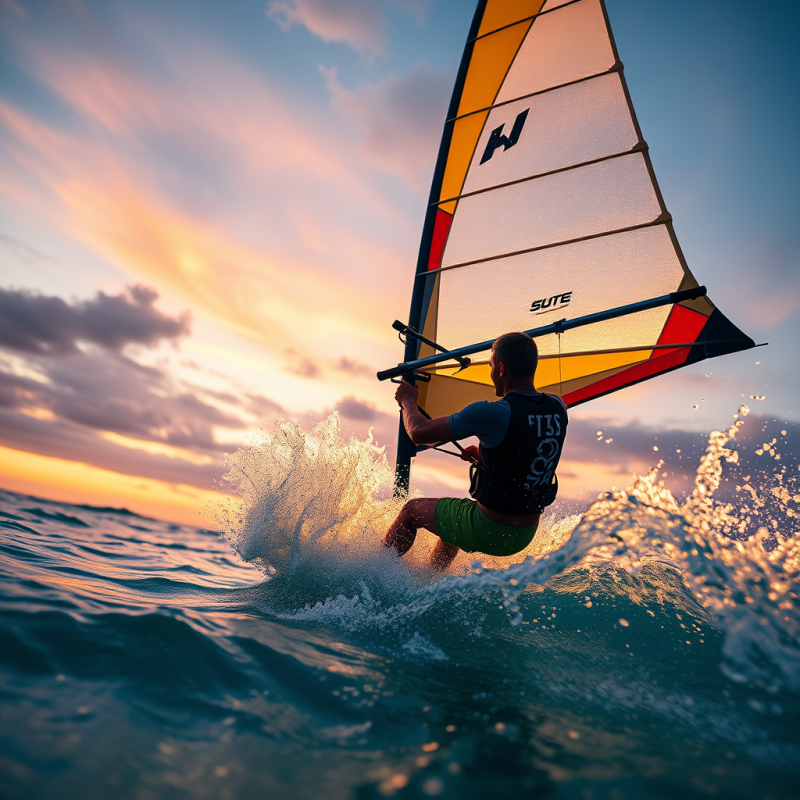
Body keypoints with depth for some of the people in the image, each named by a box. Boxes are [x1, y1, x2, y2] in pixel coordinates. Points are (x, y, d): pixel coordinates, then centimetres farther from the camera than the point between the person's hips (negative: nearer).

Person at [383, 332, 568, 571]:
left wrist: (407, 400, 5)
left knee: (412, 510, 18)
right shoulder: (558, 408, -5)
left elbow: (419, 433, -15)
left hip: (487, 531, -7)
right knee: (455, 519, 35)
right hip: (526, 534, 7)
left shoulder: (490, 413, -25)